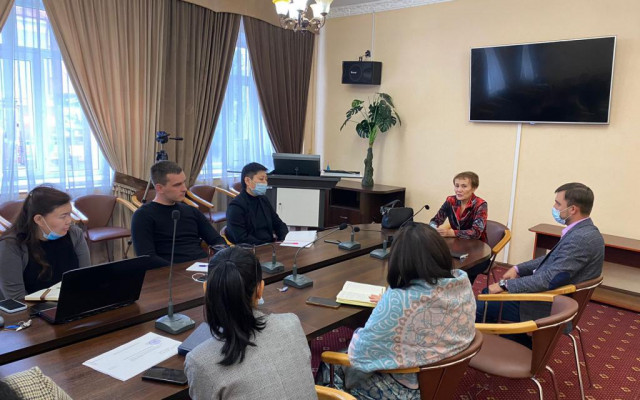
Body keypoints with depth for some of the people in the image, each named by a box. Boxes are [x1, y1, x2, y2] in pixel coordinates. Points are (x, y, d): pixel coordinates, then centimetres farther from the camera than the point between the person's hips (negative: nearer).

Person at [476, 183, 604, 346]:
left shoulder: (582, 238, -27)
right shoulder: (581, 231, 5)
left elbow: (549, 279, -29)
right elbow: (552, 259, 16)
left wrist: (505, 284, -22)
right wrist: (518, 269, 5)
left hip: (551, 307, -10)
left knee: (480, 307, -7)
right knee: (489, 293, 15)